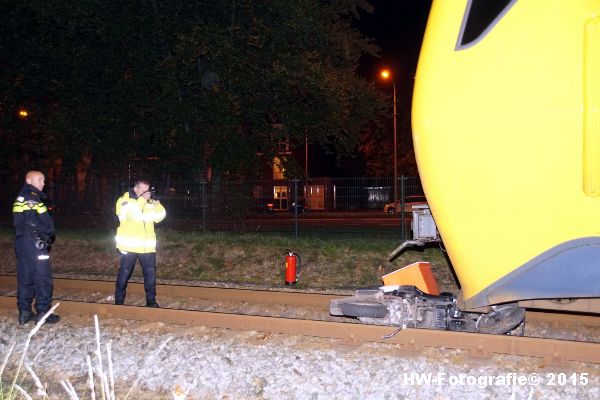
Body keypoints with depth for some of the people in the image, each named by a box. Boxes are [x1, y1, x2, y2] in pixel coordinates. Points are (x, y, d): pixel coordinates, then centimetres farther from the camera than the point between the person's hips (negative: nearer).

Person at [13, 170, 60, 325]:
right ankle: (43, 312, 0)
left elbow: (20, 222, 16)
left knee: (25, 277, 11)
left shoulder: (20, 198, 18)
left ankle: (24, 312, 16)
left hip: (21, 242, 10)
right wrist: (48, 234, -7)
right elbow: (32, 221, -22)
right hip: (34, 244, -9)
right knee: (43, 278, -3)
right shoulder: (31, 197, -13)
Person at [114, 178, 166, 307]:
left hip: (147, 246, 4)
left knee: (150, 273, 5)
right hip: (129, 245, -4)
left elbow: (159, 217, 0)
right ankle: (119, 301, 14)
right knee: (124, 273, 3)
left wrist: (155, 202, -14)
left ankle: (151, 300, 16)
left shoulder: (150, 201, 9)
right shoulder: (124, 200, -4)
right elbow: (130, 214, -22)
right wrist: (142, 199, -22)